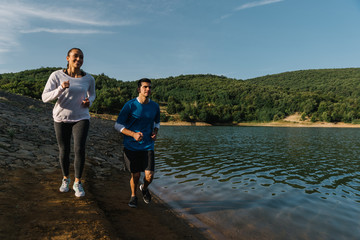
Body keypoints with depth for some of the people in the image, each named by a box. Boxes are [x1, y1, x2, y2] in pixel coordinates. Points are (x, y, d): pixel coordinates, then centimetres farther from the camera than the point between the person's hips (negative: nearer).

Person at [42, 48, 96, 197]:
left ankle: (77, 183, 4)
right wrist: (61, 88, -33)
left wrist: (89, 101, -9)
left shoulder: (89, 78, -4)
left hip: (81, 118, 0)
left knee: (79, 149, -14)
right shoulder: (56, 75, -11)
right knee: (64, 150, 9)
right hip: (61, 118, 0)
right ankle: (66, 178, 33)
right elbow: (45, 98, -15)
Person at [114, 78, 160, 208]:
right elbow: (118, 125, -6)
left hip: (148, 146, 2)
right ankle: (133, 196, 32)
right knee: (136, 175, 1)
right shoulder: (130, 105, -9)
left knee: (149, 176, -6)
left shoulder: (155, 106, 2)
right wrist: (133, 134, -20)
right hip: (131, 146, -2)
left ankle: (144, 188, 30)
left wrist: (155, 132, -1)